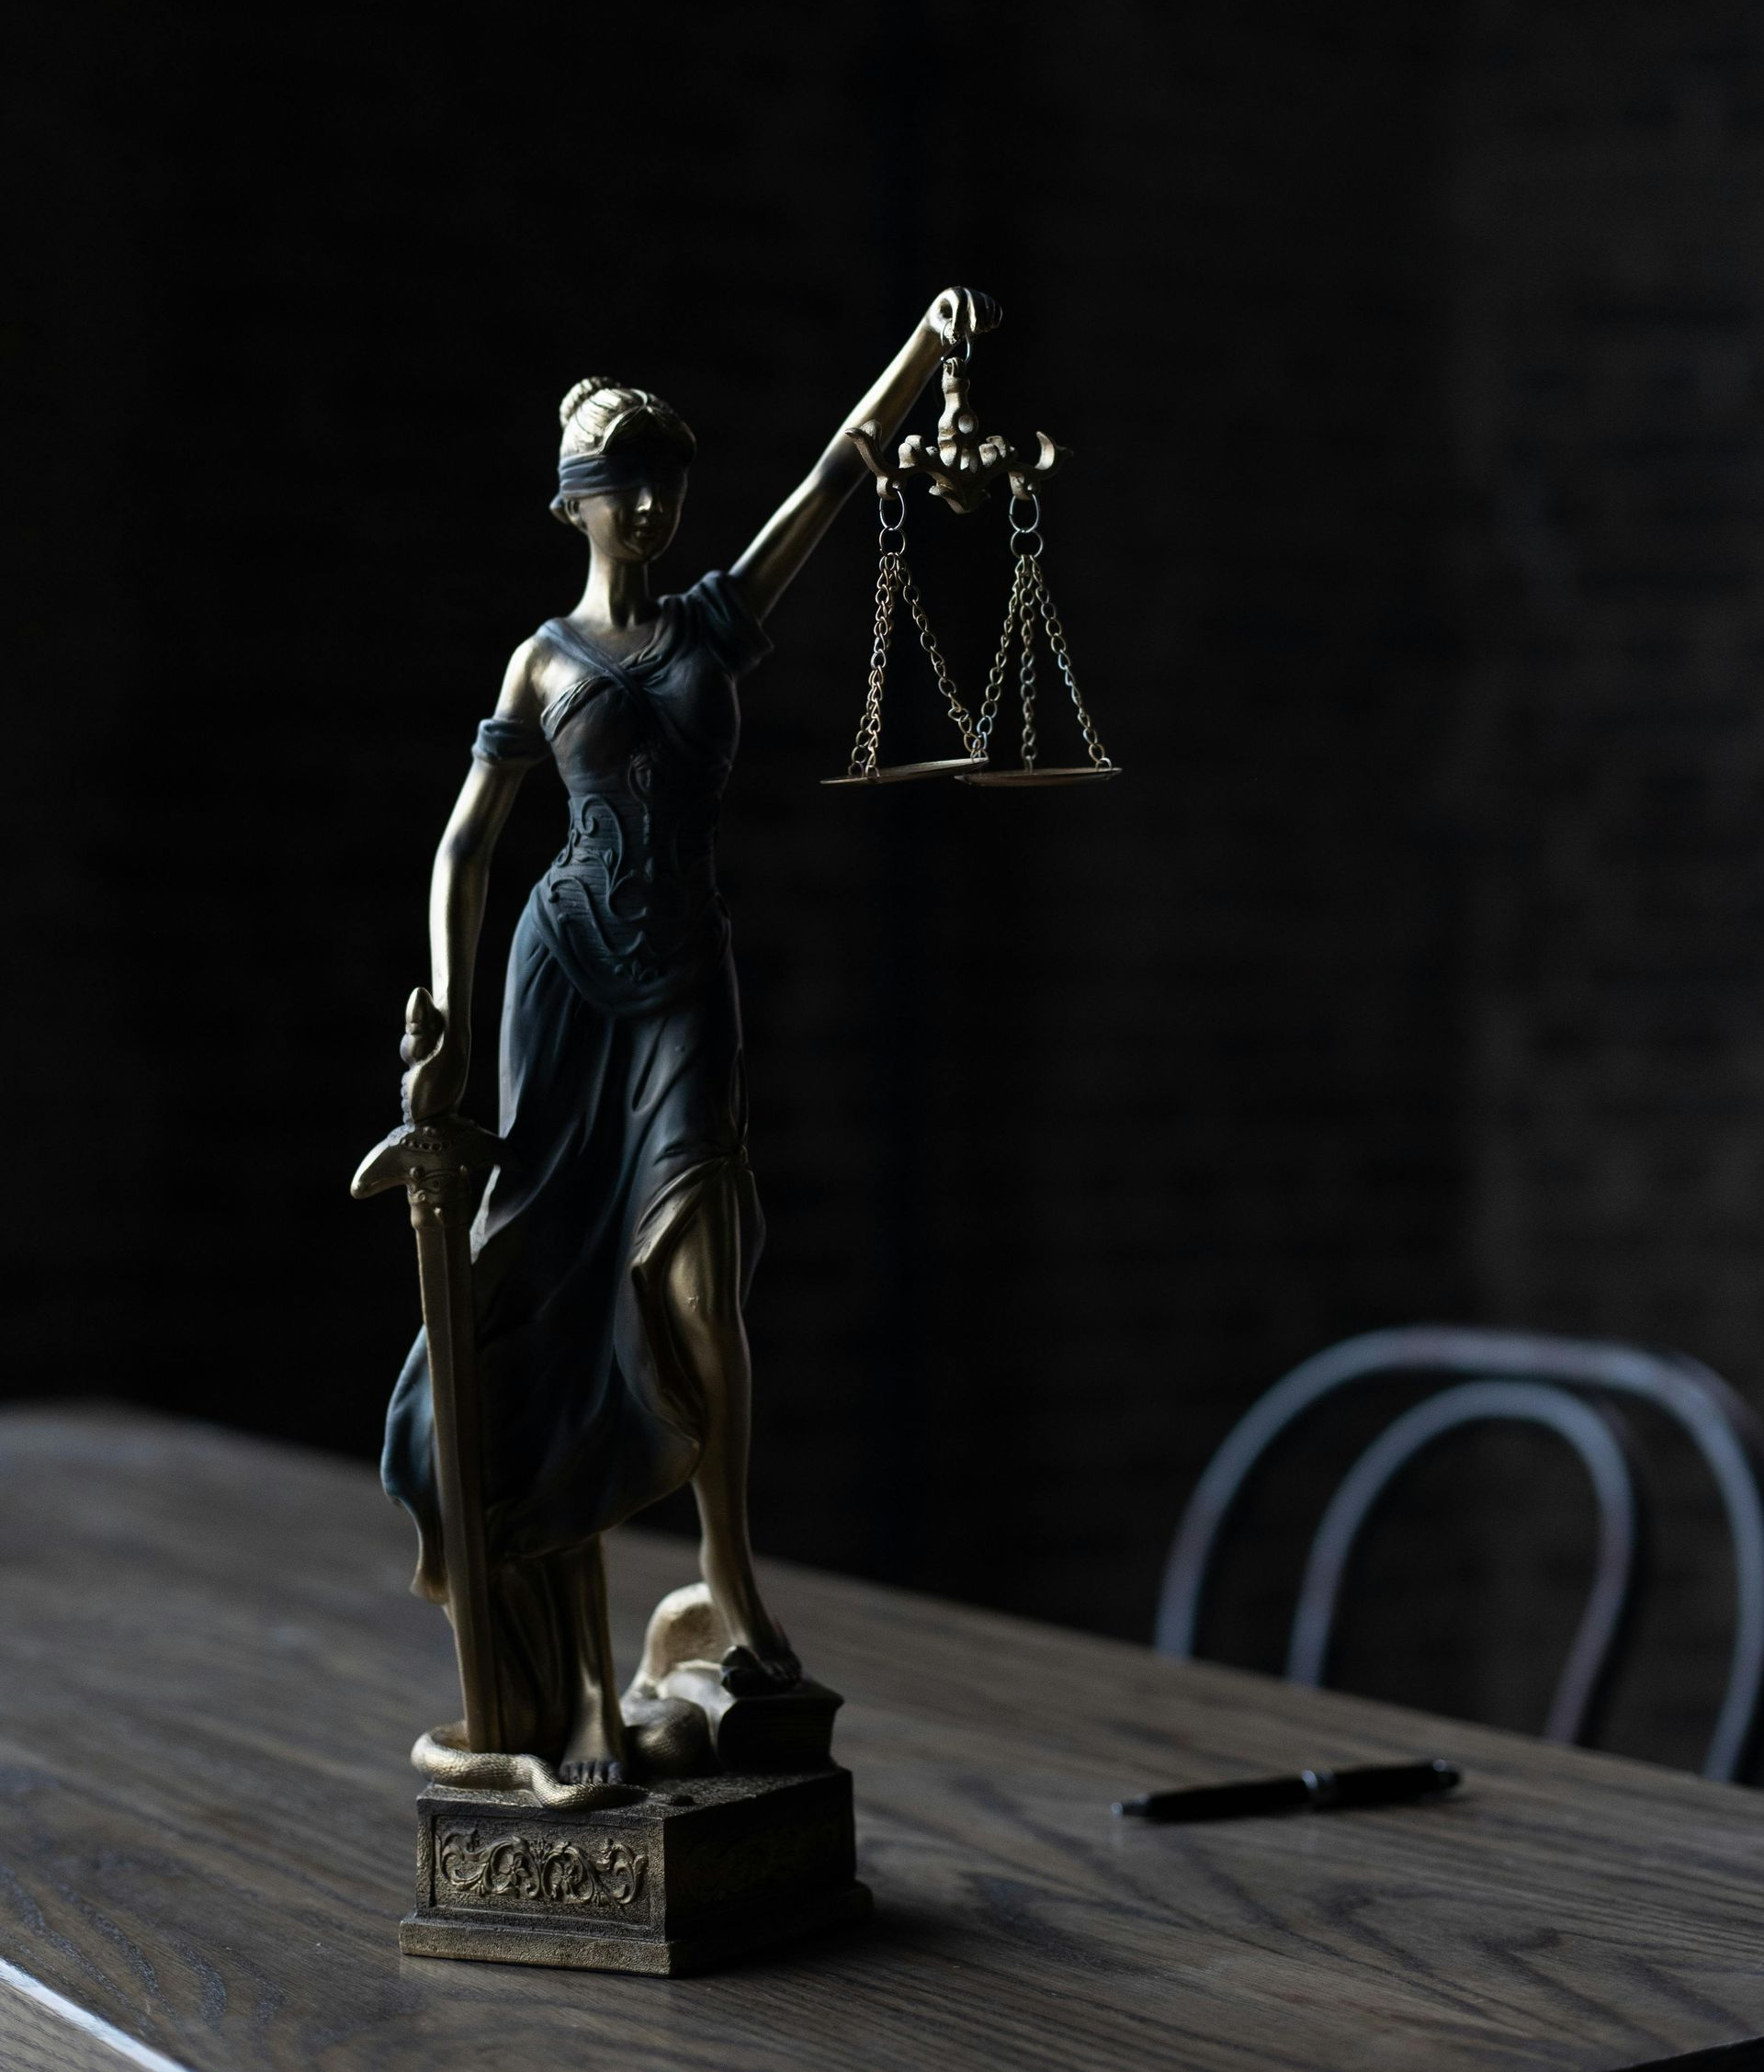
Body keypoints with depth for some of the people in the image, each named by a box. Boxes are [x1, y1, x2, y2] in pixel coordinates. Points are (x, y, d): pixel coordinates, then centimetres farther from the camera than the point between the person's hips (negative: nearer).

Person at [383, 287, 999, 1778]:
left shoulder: (723, 618, 11)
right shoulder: (544, 664, 8)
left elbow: (842, 470, 3)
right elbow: (465, 849, 5)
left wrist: (933, 341, -9)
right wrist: (446, 1023, -5)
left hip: (687, 981, 1)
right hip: (567, 964, 0)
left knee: (692, 1281, -20)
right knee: (560, 1299, -2)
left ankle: (730, 1572, 2)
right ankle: (585, 1681, 3)